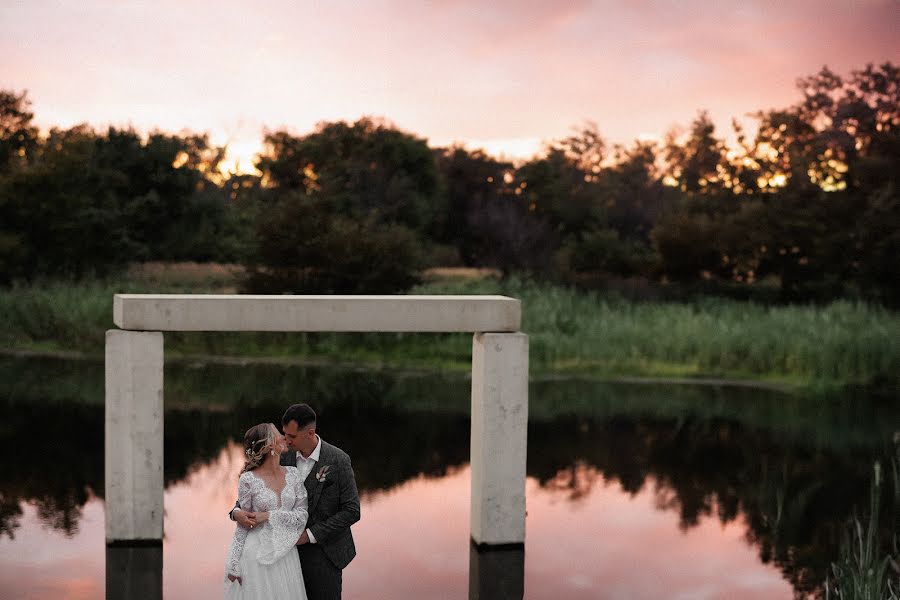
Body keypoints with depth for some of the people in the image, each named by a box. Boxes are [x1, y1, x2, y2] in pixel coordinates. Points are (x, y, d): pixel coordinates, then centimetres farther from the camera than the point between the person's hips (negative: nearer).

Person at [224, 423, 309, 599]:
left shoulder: (293, 474, 3)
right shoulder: (248, 480, -8)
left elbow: (302, 514, 0)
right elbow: (243, 525, -2)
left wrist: (269, 516, -13)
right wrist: (233, 564, -5)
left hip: (286, 554, 4)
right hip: (257, 555, -3)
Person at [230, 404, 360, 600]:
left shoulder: (338, 460, -13)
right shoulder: (285, 456, -1)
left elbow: (352, 511, -12)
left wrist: (311, 535, -16)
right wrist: (238, 511, -19)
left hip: (324, 553, -4)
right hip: (292, 549, 4)